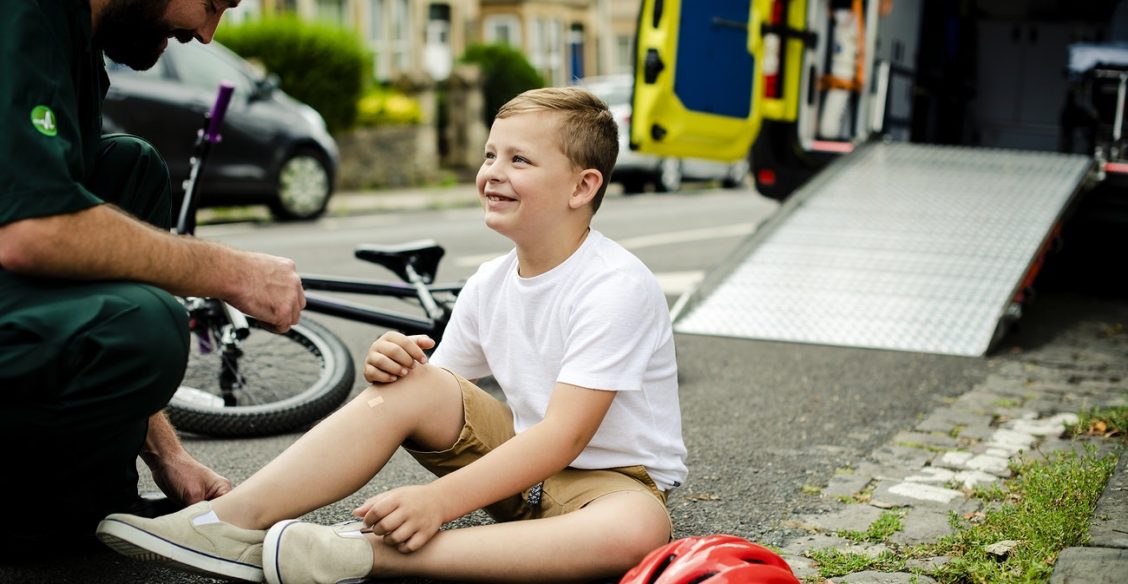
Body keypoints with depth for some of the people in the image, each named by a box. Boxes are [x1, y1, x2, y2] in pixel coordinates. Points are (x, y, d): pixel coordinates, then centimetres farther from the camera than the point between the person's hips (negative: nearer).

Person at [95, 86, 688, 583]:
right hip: (520, 462, 6)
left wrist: (439, 500, -36)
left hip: (608, 475, -5)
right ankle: (232, 522, -21)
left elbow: (565, 434, -28)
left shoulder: (616, 289, -20)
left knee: (638, 530, -41)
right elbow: (435, 393, 5)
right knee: (404, 384, -15)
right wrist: (391, 366, -20)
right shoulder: (488, 284, 2)